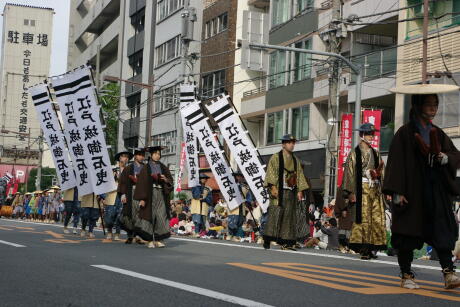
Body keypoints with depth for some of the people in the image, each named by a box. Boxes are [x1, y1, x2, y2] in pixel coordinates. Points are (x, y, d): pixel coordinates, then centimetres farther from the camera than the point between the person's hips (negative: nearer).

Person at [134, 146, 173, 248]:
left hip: (161, 195, 3)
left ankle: (158, 240, 1)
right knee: (150, 216, -4)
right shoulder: (146, 168, 2)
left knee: (161, 216, -5)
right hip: (150, 195, -3)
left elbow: (170, 180, 13)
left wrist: (166, 179, -11)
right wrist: (142, 198, -11)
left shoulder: (163, 167, 12)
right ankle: (150, 240, 1)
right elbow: (141, 183, -3)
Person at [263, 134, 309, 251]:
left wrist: (300, 191, 8)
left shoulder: (295, 160, 19)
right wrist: (273, 187, -16)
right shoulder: (275, 157, 3)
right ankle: (267, 240, -11)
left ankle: (286, 242, 2)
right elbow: (271, 173, -5)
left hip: (291, 192, 5)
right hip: (279, 191, -5)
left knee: (289, 216, 1)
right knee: (275, 214, -12)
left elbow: (299, 175, 18)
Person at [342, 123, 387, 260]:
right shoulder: (355, 153, 1)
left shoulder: (375, 153, 18)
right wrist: (351, 192, -12)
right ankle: (363, 249, -9)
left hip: (376, 189, 6)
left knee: (378, 218, 1)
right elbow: (350, 173, -5)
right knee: (363, 218, -9)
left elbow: (382, 171, 16)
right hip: (362, 188, -5)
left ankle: (373, 248, 6)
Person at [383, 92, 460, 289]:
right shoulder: (405, 133, -3)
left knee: (442, 229, -6)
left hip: (436, 190, 5)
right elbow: (396, 162, -9)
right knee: (408, 232, 1)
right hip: (412, 190, -5)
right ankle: (406, 276, 10)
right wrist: (397, 192, -16)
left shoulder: (438, 133, 13)